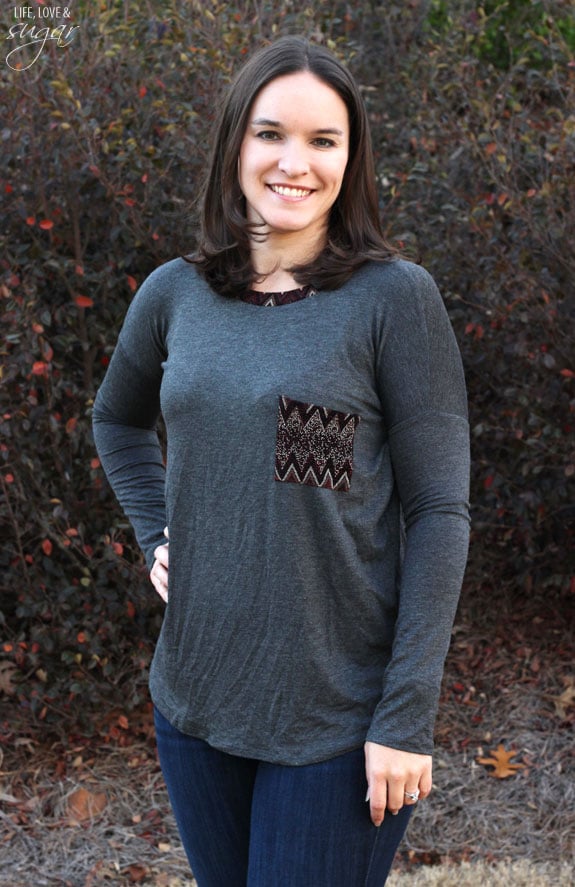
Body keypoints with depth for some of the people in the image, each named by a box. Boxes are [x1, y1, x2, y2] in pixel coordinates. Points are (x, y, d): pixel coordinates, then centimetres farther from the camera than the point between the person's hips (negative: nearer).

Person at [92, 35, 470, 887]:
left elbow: (438, 513, -11)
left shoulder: (395, 297, -11)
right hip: (194, 692, 5)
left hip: (338, 715, -4)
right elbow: (118, 419, 22)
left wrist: (408, 717, -13)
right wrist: (156, 535, 7)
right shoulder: (175, 293, 2)